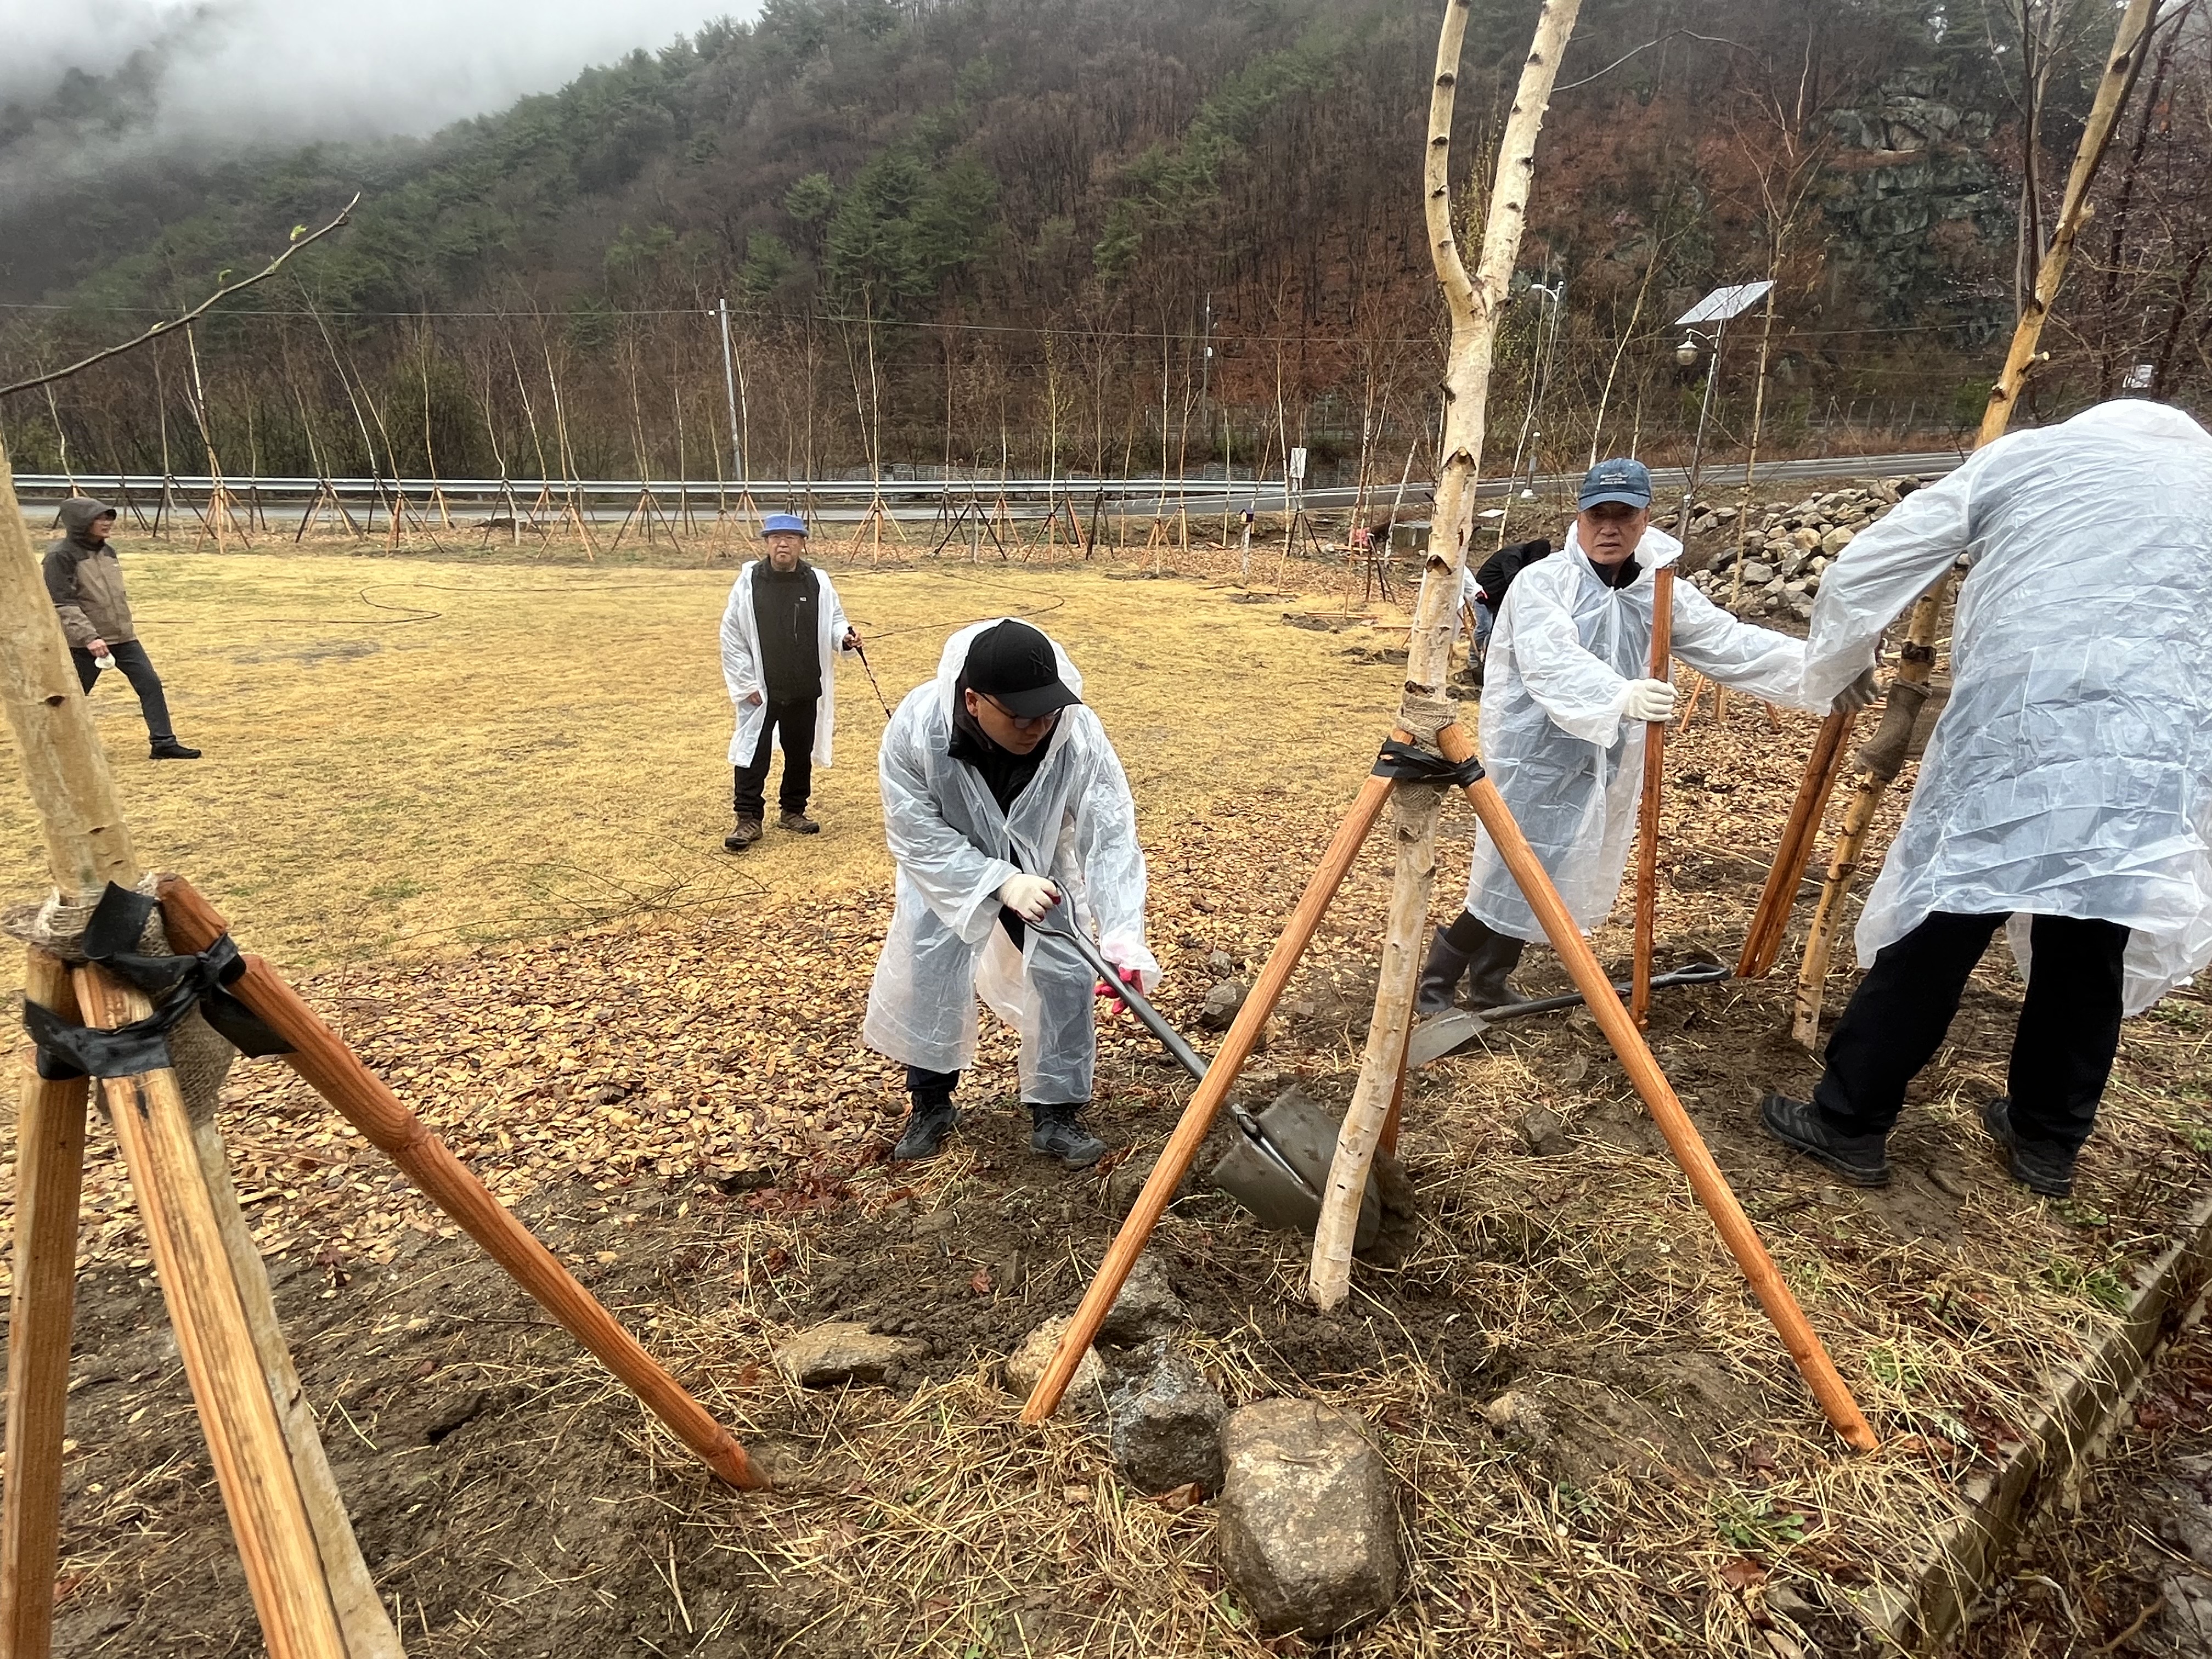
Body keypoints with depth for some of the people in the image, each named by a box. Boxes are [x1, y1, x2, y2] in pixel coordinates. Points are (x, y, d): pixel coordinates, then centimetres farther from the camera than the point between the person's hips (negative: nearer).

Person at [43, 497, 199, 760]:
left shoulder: (107, 551, 10)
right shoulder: (61, 556, -13)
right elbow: (62, 605, -18)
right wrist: (89, 637, -27)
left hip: (123, 638, 6)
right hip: (85, 643, -6)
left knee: (151, 684, -2)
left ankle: (164, 743, 1)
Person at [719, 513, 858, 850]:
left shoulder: (818, 583, -2)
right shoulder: (749, 582, -7)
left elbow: (834, 620, 9)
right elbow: (731, 636, -3)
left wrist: (844, 637, -16)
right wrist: (747, 683, -6)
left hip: (805, 691, 3)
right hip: (761, 691, -2)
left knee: (800, 753, 15)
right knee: (753, 753, 1)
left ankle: (793, 811, 32)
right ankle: (749, 819, 13)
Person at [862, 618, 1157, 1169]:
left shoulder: (1079, 734, -37)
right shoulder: (915, 728, -37)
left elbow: (1111, 837, -35)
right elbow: (915, 835, -28)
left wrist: (1122, 936, -47)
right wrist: (1001, 882, -40)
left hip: (1044, 861, 1)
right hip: (946, 861, 0)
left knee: (1066, 973, -4)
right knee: (925, 971, 0)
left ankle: (1055, 1114, 15)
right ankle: (931, 1103, 25)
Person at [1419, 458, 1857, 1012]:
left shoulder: (1660, 592, 5)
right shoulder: (1542, 582, -14)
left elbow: (1728, 643, 2)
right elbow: (1554, 666, -28)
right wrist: (1620, 697, -43)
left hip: (1609, 766, 7)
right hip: (1535, 761, -6)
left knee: (1564, 883, 12)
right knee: (1508, 879, -6)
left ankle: (1489, 983, 27)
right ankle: (1435, 981, 11)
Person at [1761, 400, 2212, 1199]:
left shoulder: (2025, 455, 19)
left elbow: (1864, 571, 14)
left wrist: (1829, 671, 28)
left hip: (2016, 735, -3)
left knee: (1933, 937, 3)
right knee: (2092, 955, 16)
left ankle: (1847, 1123, 12)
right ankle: (2047, 1141, 31)